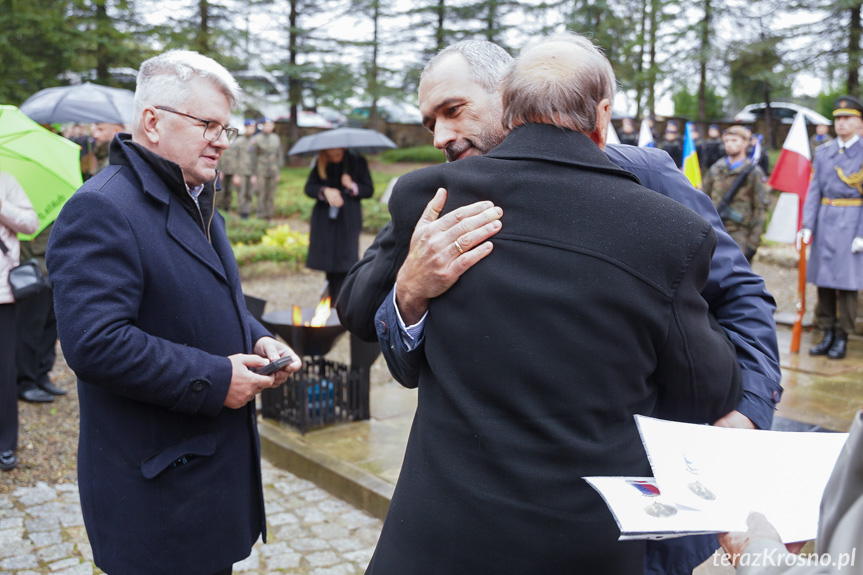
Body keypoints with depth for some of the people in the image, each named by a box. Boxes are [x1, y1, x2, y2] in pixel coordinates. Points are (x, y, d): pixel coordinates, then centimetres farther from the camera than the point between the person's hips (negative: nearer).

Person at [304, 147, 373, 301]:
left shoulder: (357, 162, 2)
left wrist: (352, 186, -16)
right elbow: (309, 188, -1)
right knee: (329, 265, 7)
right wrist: (325, 191, -20)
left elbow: (369, 190, 2)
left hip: (348, 221, -3)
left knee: (344, 266, -12)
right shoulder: (320, 164, 7)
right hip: (324, 221, 3)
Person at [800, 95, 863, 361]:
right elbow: (814, 190, 9)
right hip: (824, 221, 4)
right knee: (823, 281, 7)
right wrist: (807, 225, -1)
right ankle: (827, 335, 18)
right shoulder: (823, 152, 10)